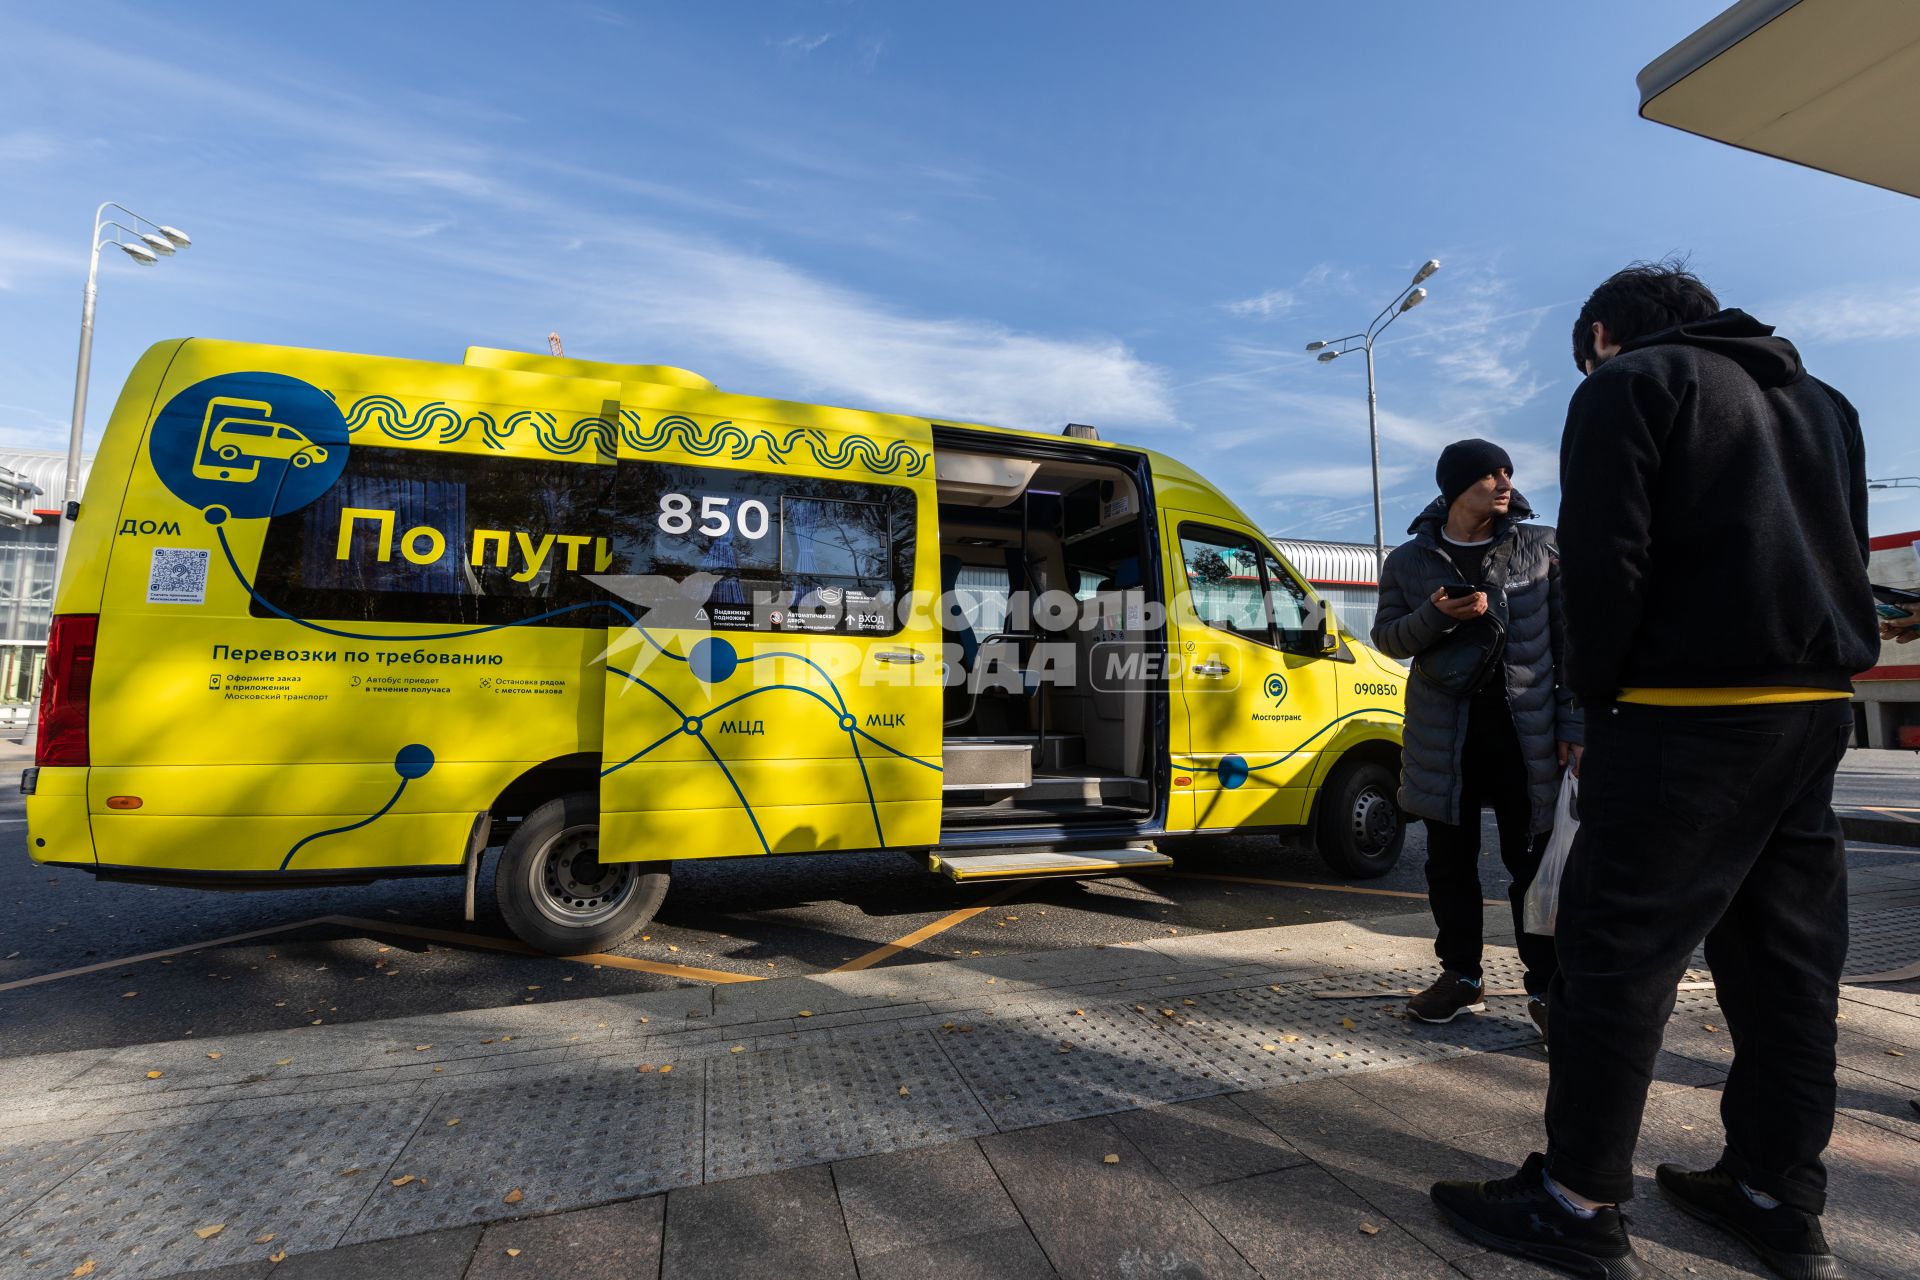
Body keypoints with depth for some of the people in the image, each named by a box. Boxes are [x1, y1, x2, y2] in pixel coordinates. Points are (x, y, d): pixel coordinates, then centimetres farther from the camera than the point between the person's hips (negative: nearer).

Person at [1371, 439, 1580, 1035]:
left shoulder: (1540, 549, 3)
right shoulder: (1409, 561, 5)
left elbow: (1570, 639, 2)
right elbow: (1386, 637, 6)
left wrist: (1572, 724, -4)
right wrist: (1435, 616, -14)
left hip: (1527, 728, -1)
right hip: (1445, 733, 1)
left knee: (1533, 862, 3)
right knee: (1450, 861, 10)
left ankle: (1546, 988, 18)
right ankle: (1461, 976, 25)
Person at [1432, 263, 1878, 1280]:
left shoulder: (1629, 385, -2)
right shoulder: (1818, 400, 23)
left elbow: (1605, 561, -14)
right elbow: (1845, 551, 21)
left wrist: (1596, 698, -5)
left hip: (1691, 713, -8)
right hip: (1818, 709, 9)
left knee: (1618, 952, -3)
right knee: (1786, 957, 14)